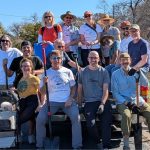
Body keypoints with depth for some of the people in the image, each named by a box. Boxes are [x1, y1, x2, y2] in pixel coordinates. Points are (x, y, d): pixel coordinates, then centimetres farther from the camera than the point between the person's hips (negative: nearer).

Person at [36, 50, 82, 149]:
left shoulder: (67, 71, 6)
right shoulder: (47, 73, 6)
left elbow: (73, 87, 10)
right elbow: (42, 92, 4)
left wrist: (70, 98, -7)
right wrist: (45, 83, -16)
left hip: (67, 101, 0)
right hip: (52, 102, 1)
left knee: (76, 118, -24)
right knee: (40, 119, -17)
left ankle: (77, 145, -11)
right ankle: (40, 145, 3)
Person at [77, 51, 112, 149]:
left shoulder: (104, 71, 8)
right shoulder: (83, 72, 10)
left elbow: (105, 90, 2)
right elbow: (80, 89, 13)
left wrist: (102, 103, -12)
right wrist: (79, 104, 4)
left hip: (103, 101, 0)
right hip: (89, 102, 0)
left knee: (107, 123, -21)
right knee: (91, 124, -22)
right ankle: (98, 143, 3)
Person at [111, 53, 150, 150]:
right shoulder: (115, 74, 4)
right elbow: (115, 93, 0)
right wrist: (128, 103, -11)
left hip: (138, 100, 3)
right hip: (123, 101, -3)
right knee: (126, 115, -34)